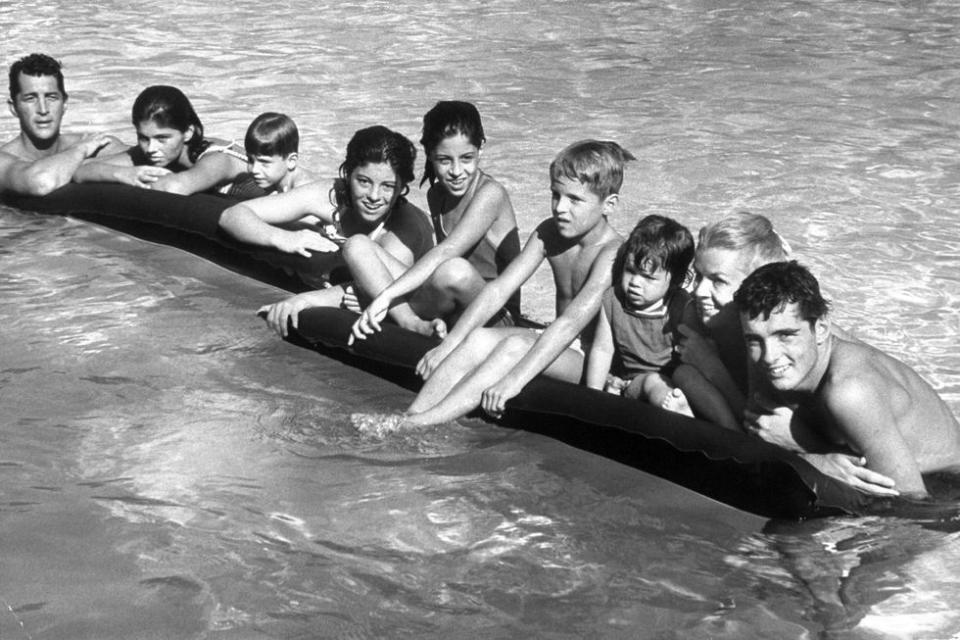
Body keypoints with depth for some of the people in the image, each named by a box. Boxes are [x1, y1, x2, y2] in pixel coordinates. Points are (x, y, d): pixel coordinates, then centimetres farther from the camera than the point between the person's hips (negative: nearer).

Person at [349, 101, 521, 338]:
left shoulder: (490, 194, -14)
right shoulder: (436, 195, 11)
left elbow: (444, 253, -26)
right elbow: (437, 264, 12)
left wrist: (386, 295, -33)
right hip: (448, 317, 8)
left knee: (455, 271, -42)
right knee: (358, 248, -5)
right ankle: (417, 326, -23)